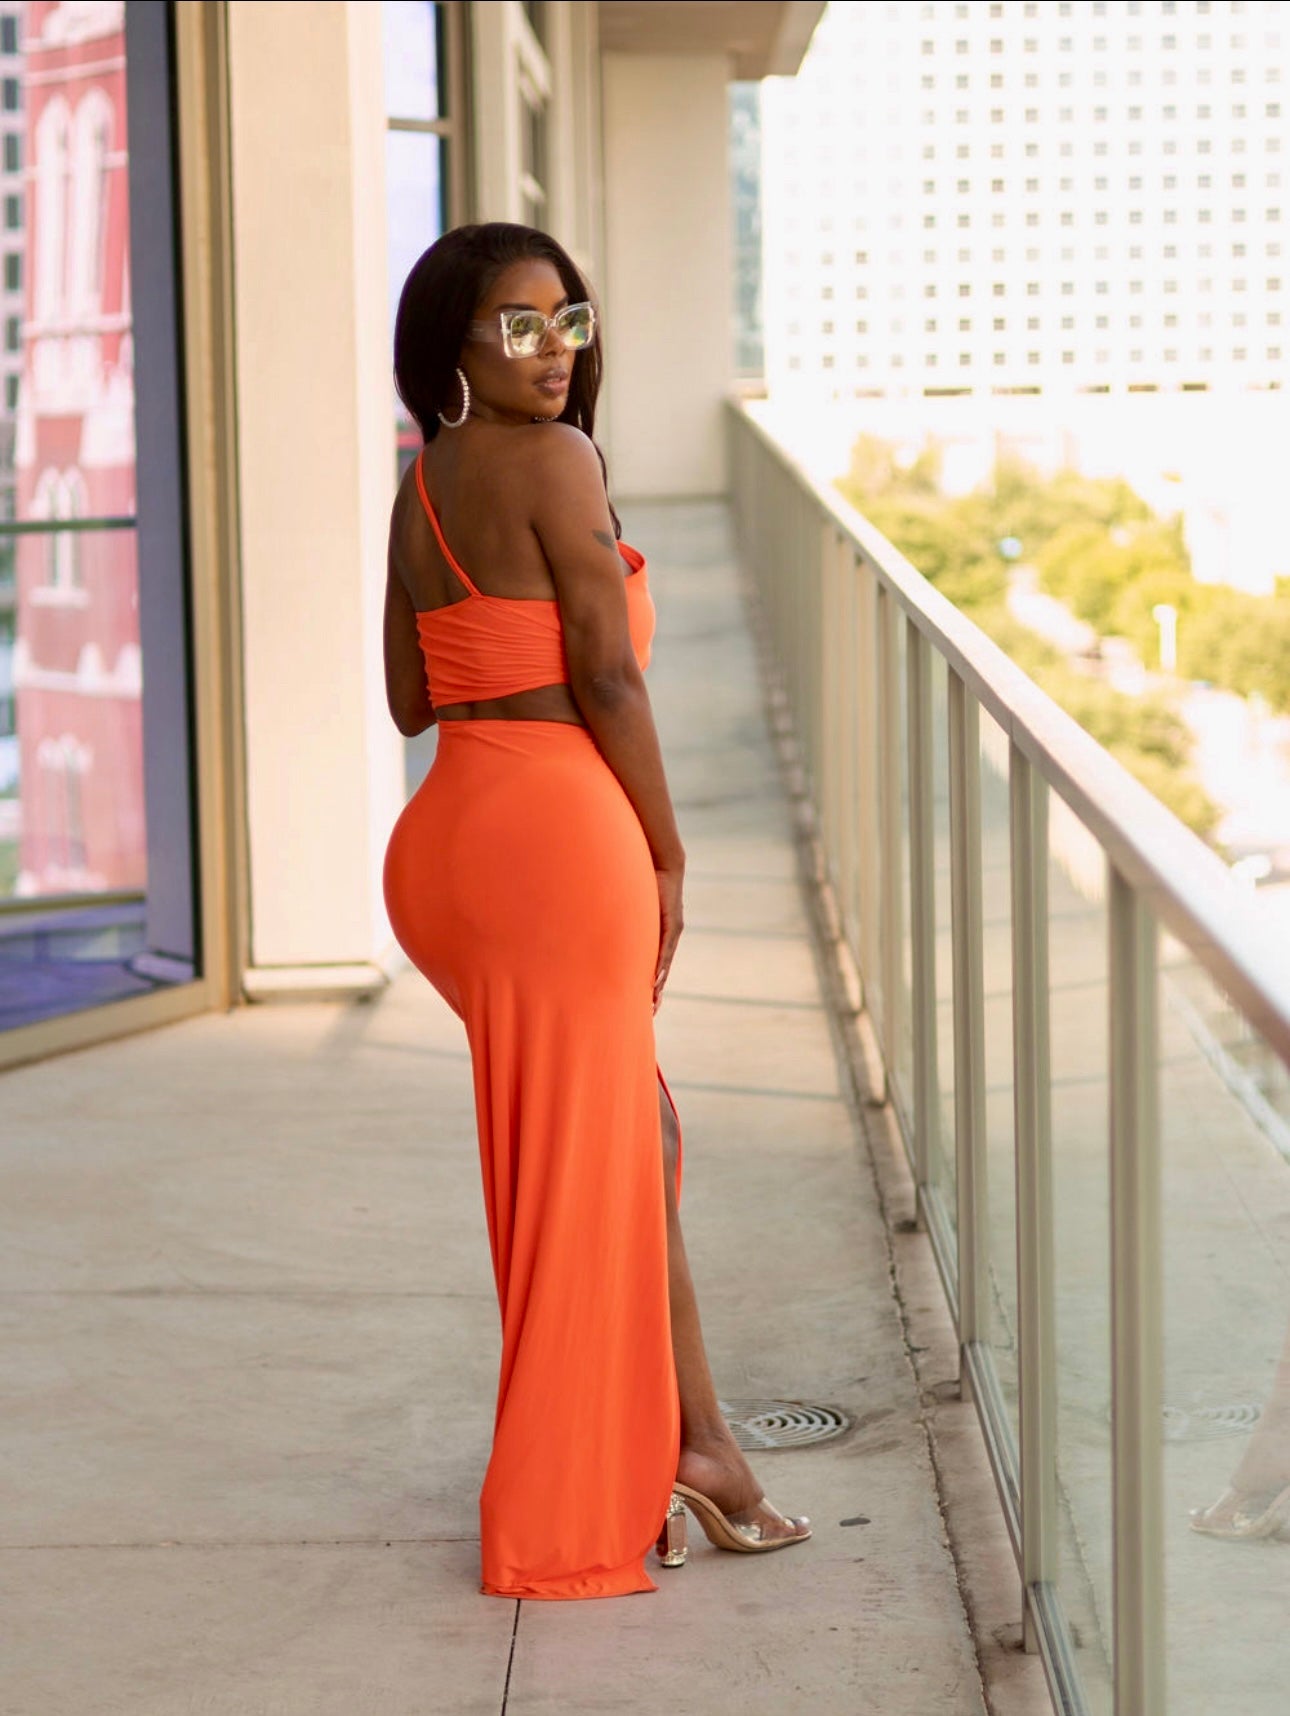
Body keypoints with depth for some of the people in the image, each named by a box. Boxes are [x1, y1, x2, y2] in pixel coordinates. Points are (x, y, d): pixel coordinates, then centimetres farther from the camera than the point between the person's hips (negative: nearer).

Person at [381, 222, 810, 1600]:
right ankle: (563, 1520, 11)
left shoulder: (422, 483, 14)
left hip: (450, 831, 8)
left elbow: (412, 698, 14)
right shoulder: (555, 460, -10)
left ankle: (688, 1436, 26)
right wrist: (667, 854, -4)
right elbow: (608, 676, -13)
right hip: (557, 827, -8)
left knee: (642, 1130, 21)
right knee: (578, 1166, 2)